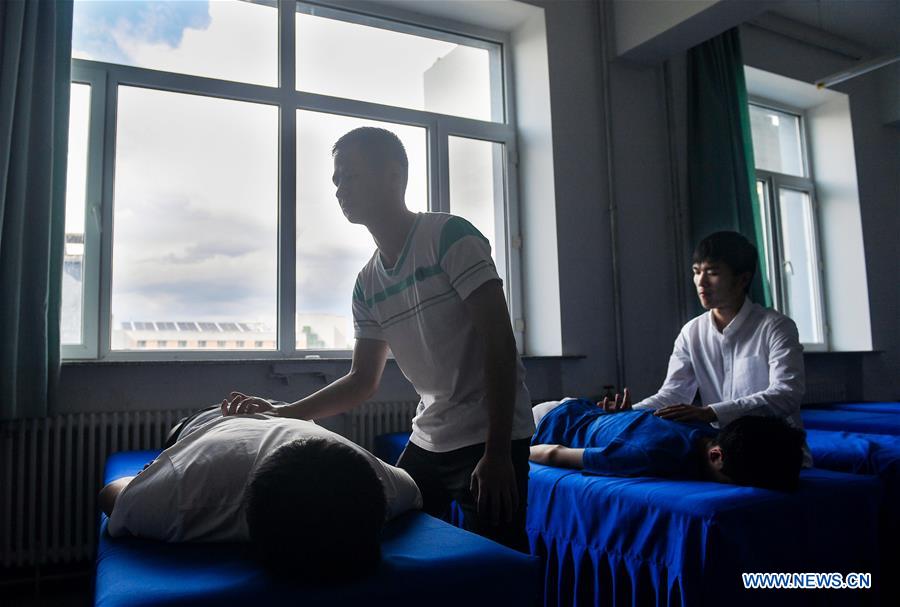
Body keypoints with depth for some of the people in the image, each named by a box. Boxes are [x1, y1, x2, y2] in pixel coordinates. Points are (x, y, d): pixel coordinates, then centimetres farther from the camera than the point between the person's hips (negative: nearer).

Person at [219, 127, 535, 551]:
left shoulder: (449, 236, -11)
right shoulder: (368, 283, 9)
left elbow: (499, 343, -17)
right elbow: (363, 381, 13)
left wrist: (497, 454, -20)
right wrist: (282, 413, 1)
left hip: (490, 439, -7)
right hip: (427, 440, 7)